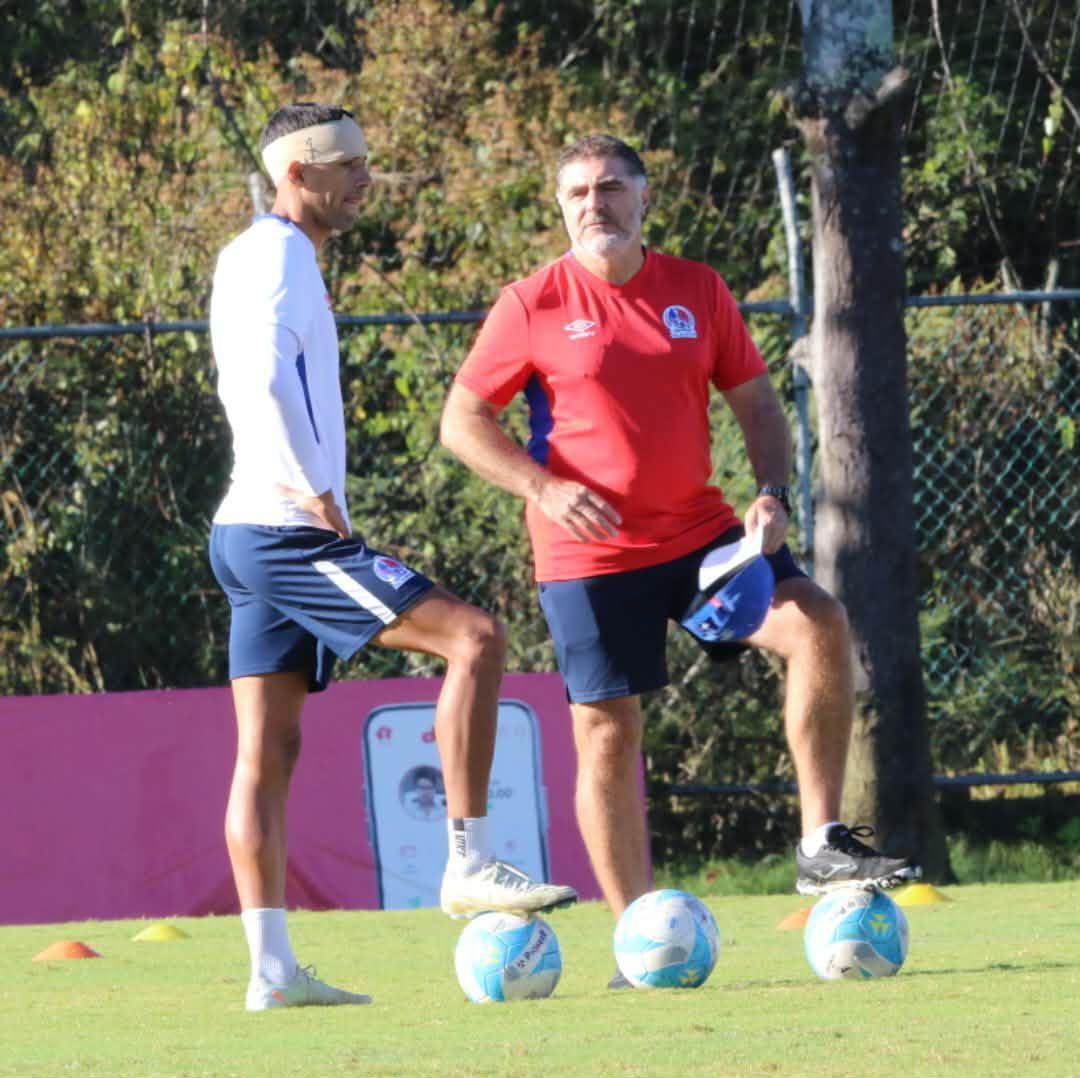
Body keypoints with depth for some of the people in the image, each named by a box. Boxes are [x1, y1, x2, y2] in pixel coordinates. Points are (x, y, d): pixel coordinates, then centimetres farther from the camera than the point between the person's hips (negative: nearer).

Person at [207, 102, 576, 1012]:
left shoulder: (251, 257, 22)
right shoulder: (279, 256, -10)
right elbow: (269, 380, -25)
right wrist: (314, 491, -23)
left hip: (254, 537, 11)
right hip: (289, 532, -11)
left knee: (268, 750, 5)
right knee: (474, 638, -15)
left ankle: (272, 969, 3)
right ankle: (469, 865, -15)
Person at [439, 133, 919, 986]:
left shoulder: (698, 292, 6)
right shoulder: (533, 305, -4)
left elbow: (757, 405, 11)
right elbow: (463, 421, -3)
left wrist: (773, 495, -7)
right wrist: (543, 488, -18)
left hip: (699, 532, 3)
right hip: (589, 555, -3)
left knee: (818, 623, -16)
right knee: (609, 730, -2)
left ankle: (822, 844, -11)